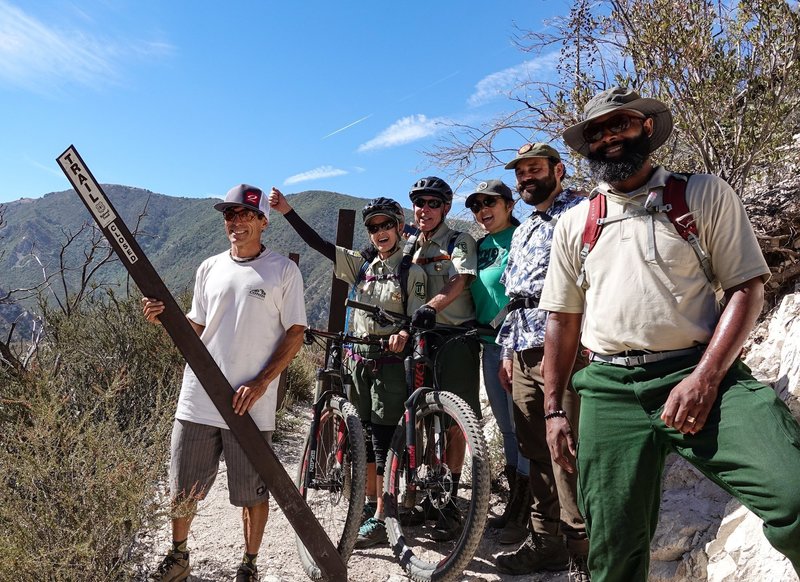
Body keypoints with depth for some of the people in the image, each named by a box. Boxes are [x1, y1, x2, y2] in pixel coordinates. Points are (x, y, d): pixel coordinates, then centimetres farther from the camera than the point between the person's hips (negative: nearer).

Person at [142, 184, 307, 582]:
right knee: (182, 490, 14)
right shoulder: (209, 269, 11)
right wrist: (165, 318, -4)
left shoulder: (283, 270, -2)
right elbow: (196, 329, 16)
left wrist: (260, 384, -13)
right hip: (197, 399, 4)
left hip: (251, 404, -4)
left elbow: (296, 333, -4)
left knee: (253, 493, 8)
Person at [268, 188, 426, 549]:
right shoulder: (362, 266, 10)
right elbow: (319, 244, 4)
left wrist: (403, 335, -30)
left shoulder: (412, 272, -3)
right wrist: (287, 211, -4)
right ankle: (370, 505, 28)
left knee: (384, 439, -4)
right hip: (360, 360, 5)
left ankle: (380, 522, 4)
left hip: (391, 362, -5)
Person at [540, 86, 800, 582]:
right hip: (611, 392, 2)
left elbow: (747, 288, 0)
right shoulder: (573, 224, 13)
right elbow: (562, 321, 14)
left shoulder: (705, 195, 6)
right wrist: (554, 410, 9)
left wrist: (705, 378, -14)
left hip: (702, 377, -2)